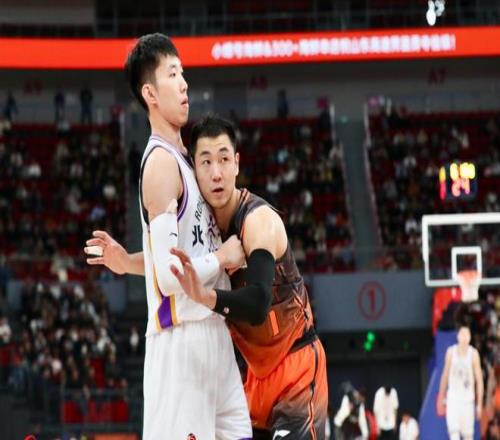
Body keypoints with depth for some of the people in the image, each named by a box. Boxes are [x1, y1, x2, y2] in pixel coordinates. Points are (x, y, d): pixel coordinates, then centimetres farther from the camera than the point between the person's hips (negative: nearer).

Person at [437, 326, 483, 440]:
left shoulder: (473, 353, -4)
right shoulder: (451, 352, 4)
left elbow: (479, 379, -3)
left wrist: (479, 404, -6)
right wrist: (441, 398, 17)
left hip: (467, 398, -1)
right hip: (452, 397, 1)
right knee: (453, 430, -13)